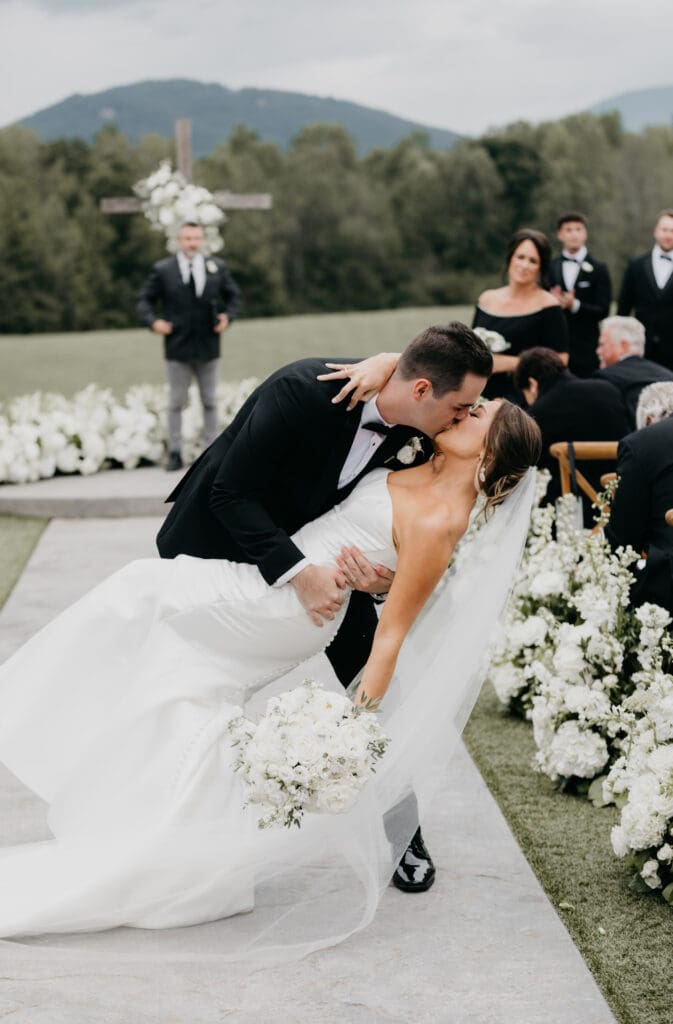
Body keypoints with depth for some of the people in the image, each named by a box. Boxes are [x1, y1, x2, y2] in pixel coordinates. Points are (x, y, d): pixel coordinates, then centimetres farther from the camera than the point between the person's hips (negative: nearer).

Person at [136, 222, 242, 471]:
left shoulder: (217, 267, 6)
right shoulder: (162, 270, -1)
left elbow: (233, 295, 16)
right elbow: (145, 301, 2)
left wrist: (228, 316, -2)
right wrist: (153, 321, -17)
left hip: (209, 348, 2)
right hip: (177, 349, -2)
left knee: (210, 402, 10)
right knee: (176, 402, 4)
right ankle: (175, 453, 11)